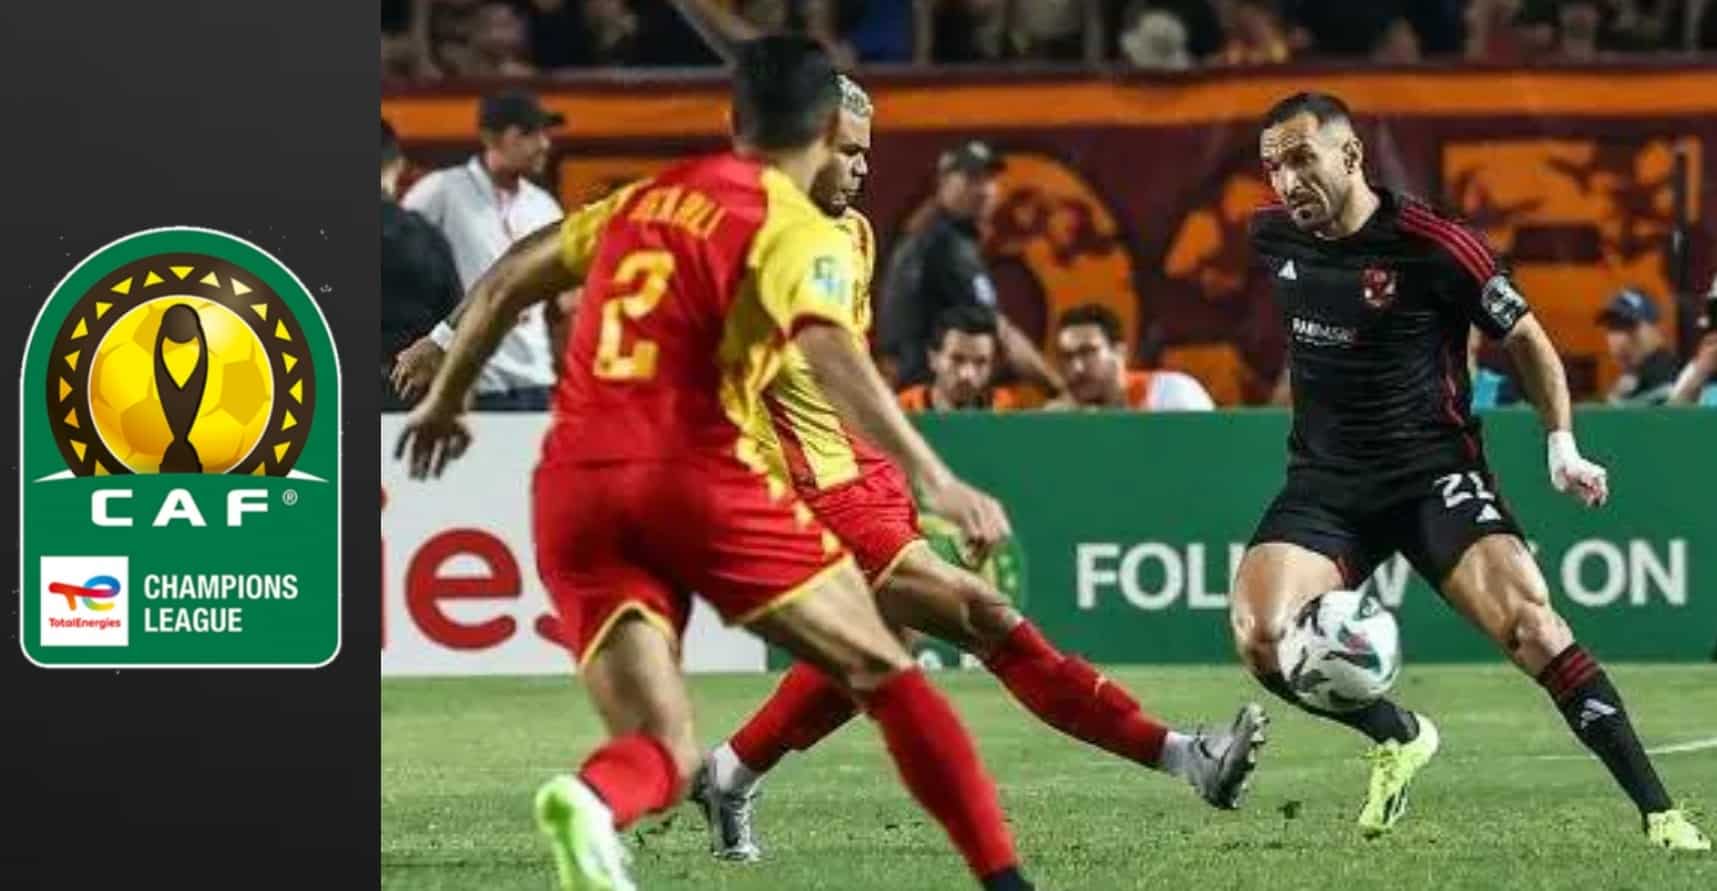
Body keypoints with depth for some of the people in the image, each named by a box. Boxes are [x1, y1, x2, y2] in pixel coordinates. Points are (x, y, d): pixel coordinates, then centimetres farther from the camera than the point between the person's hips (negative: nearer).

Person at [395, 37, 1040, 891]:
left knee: (664, 752, 0)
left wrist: (443, 400, 39)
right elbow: (832, 357, -16)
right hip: (700, 473, -5)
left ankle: (589, 799, -36)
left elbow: (503, 283, 25)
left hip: (573, 489, 5)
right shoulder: (796, 231, 1)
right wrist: (935, 480, -24)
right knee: (883, 672, 10)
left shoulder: (642, 201, 20)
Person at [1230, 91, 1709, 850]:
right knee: (1259, 638, -18)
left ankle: (1658, 811, -18)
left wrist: (1561, 442, -11)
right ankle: (1398, 737, 11)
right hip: (1325, 484, 4)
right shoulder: (1273, 238, -1)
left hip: (1432, 473, -4)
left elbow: (1524, 338, -2)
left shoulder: (1431, 247, -16)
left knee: (1530, 624, -22)